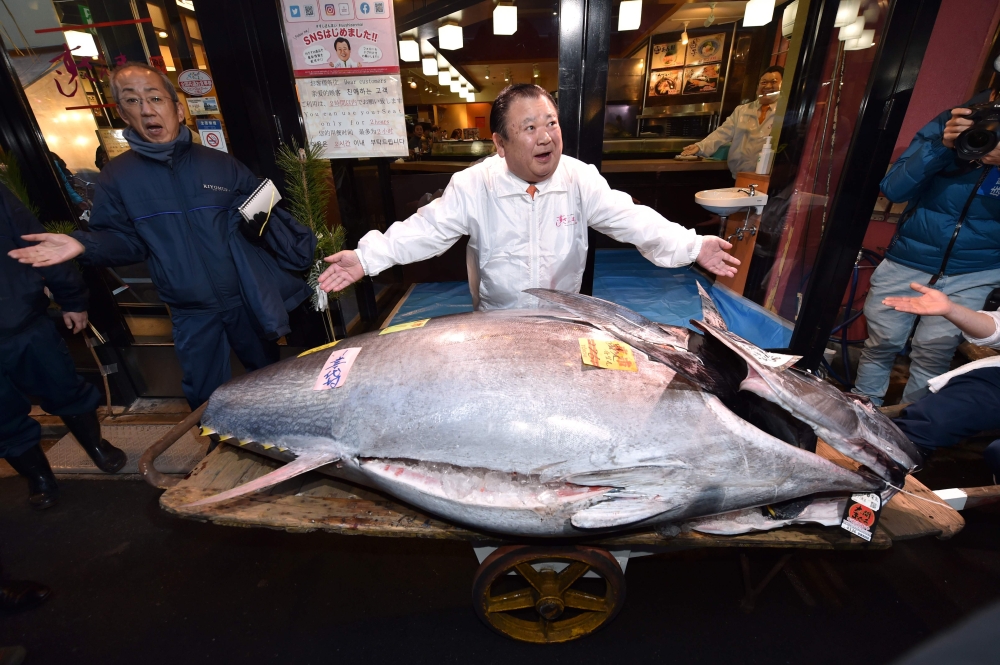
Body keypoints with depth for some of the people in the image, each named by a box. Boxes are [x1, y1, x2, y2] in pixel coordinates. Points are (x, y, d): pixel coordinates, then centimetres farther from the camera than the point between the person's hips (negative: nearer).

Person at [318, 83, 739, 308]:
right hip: (496, 324, -1)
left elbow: (630, 219, -10)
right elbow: (427, 229, -15)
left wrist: (693, 247, -19)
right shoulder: (472, 186, -14)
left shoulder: (581, 179, -9)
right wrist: (368, 257, -26)